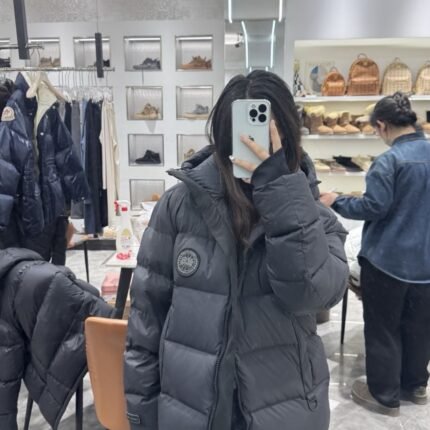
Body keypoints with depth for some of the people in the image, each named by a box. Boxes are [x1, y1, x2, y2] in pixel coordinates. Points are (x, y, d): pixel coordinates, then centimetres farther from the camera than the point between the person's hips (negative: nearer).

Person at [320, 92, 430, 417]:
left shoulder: (390, 161, -19)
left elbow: (374, 207, -19)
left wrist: (337, 202, -7)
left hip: (387, 259, -7)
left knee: (383, 328, 8)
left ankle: (385, 395, 21)